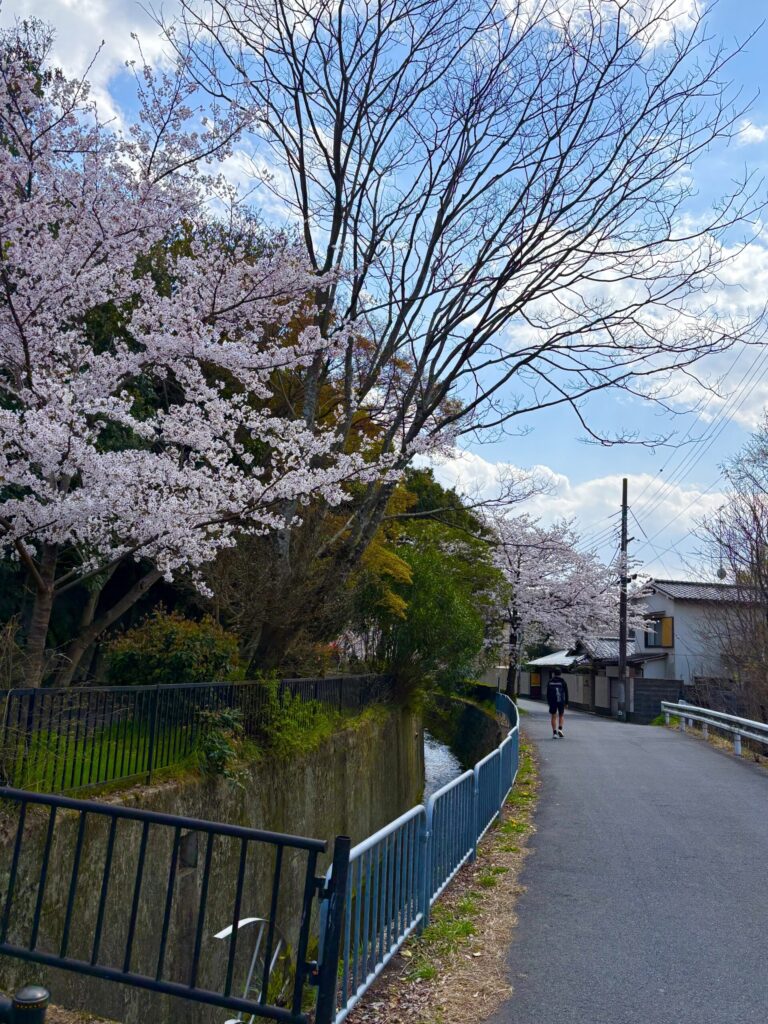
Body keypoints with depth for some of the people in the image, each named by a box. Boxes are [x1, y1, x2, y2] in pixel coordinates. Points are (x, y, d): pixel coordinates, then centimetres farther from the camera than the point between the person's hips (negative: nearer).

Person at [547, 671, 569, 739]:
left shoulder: (550, 681, 4)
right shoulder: (563, 681, 0)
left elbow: (548, 693, 6)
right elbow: (566, 693, 0)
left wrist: (549, 702, 14)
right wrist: (566, 703, 6)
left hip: (552, 701, 1)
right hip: (561, 701, 0)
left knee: (554, 717, 6)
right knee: (561, 716, 16)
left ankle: (554, 733, 0)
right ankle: (560, 729, -4)